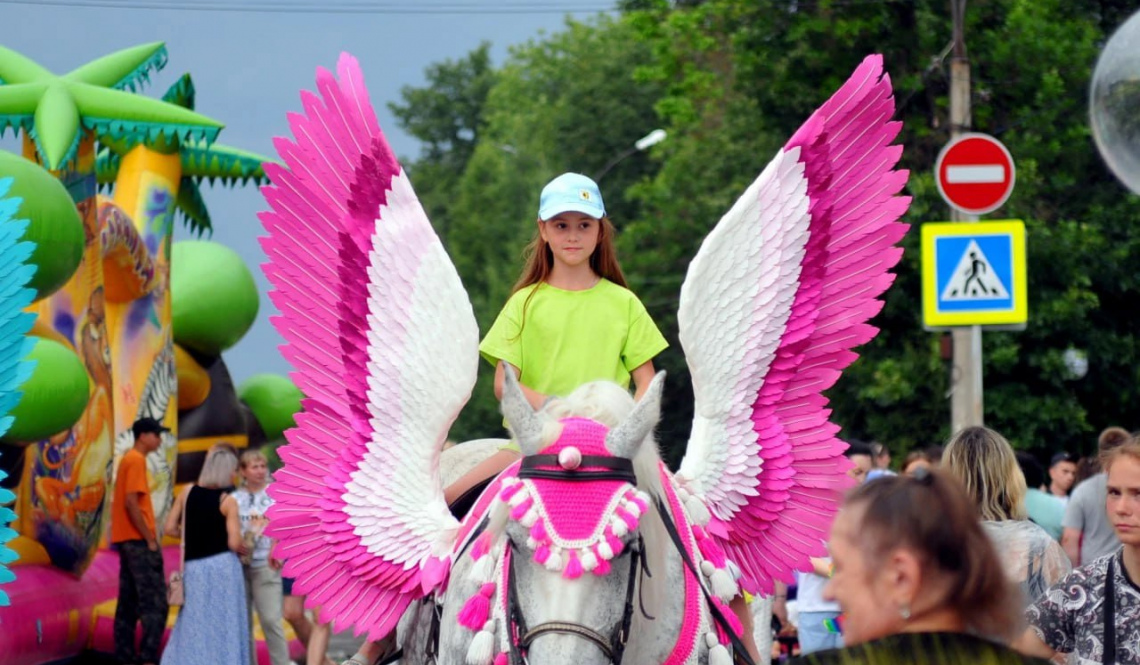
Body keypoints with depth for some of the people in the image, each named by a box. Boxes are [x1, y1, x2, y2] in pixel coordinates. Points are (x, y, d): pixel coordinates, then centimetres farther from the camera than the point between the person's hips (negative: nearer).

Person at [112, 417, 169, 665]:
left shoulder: (128, 459, 17)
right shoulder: (137, 460, -12)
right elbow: (131, 503, -20)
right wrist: (150, 539, -17)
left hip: (128, 539, 10)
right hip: (138, 540, -10)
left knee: (130, 601, 10)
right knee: (155, 602, -10)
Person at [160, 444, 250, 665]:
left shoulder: (188, 492, 3)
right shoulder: (227, 500, -10)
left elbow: (170, 528, 7)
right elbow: (234, 543, -16)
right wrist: (246, 550, 5)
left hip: (194, 568, 4)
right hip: (222, 567, -4)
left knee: (194, 624, 13)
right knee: (222, 626, 3)